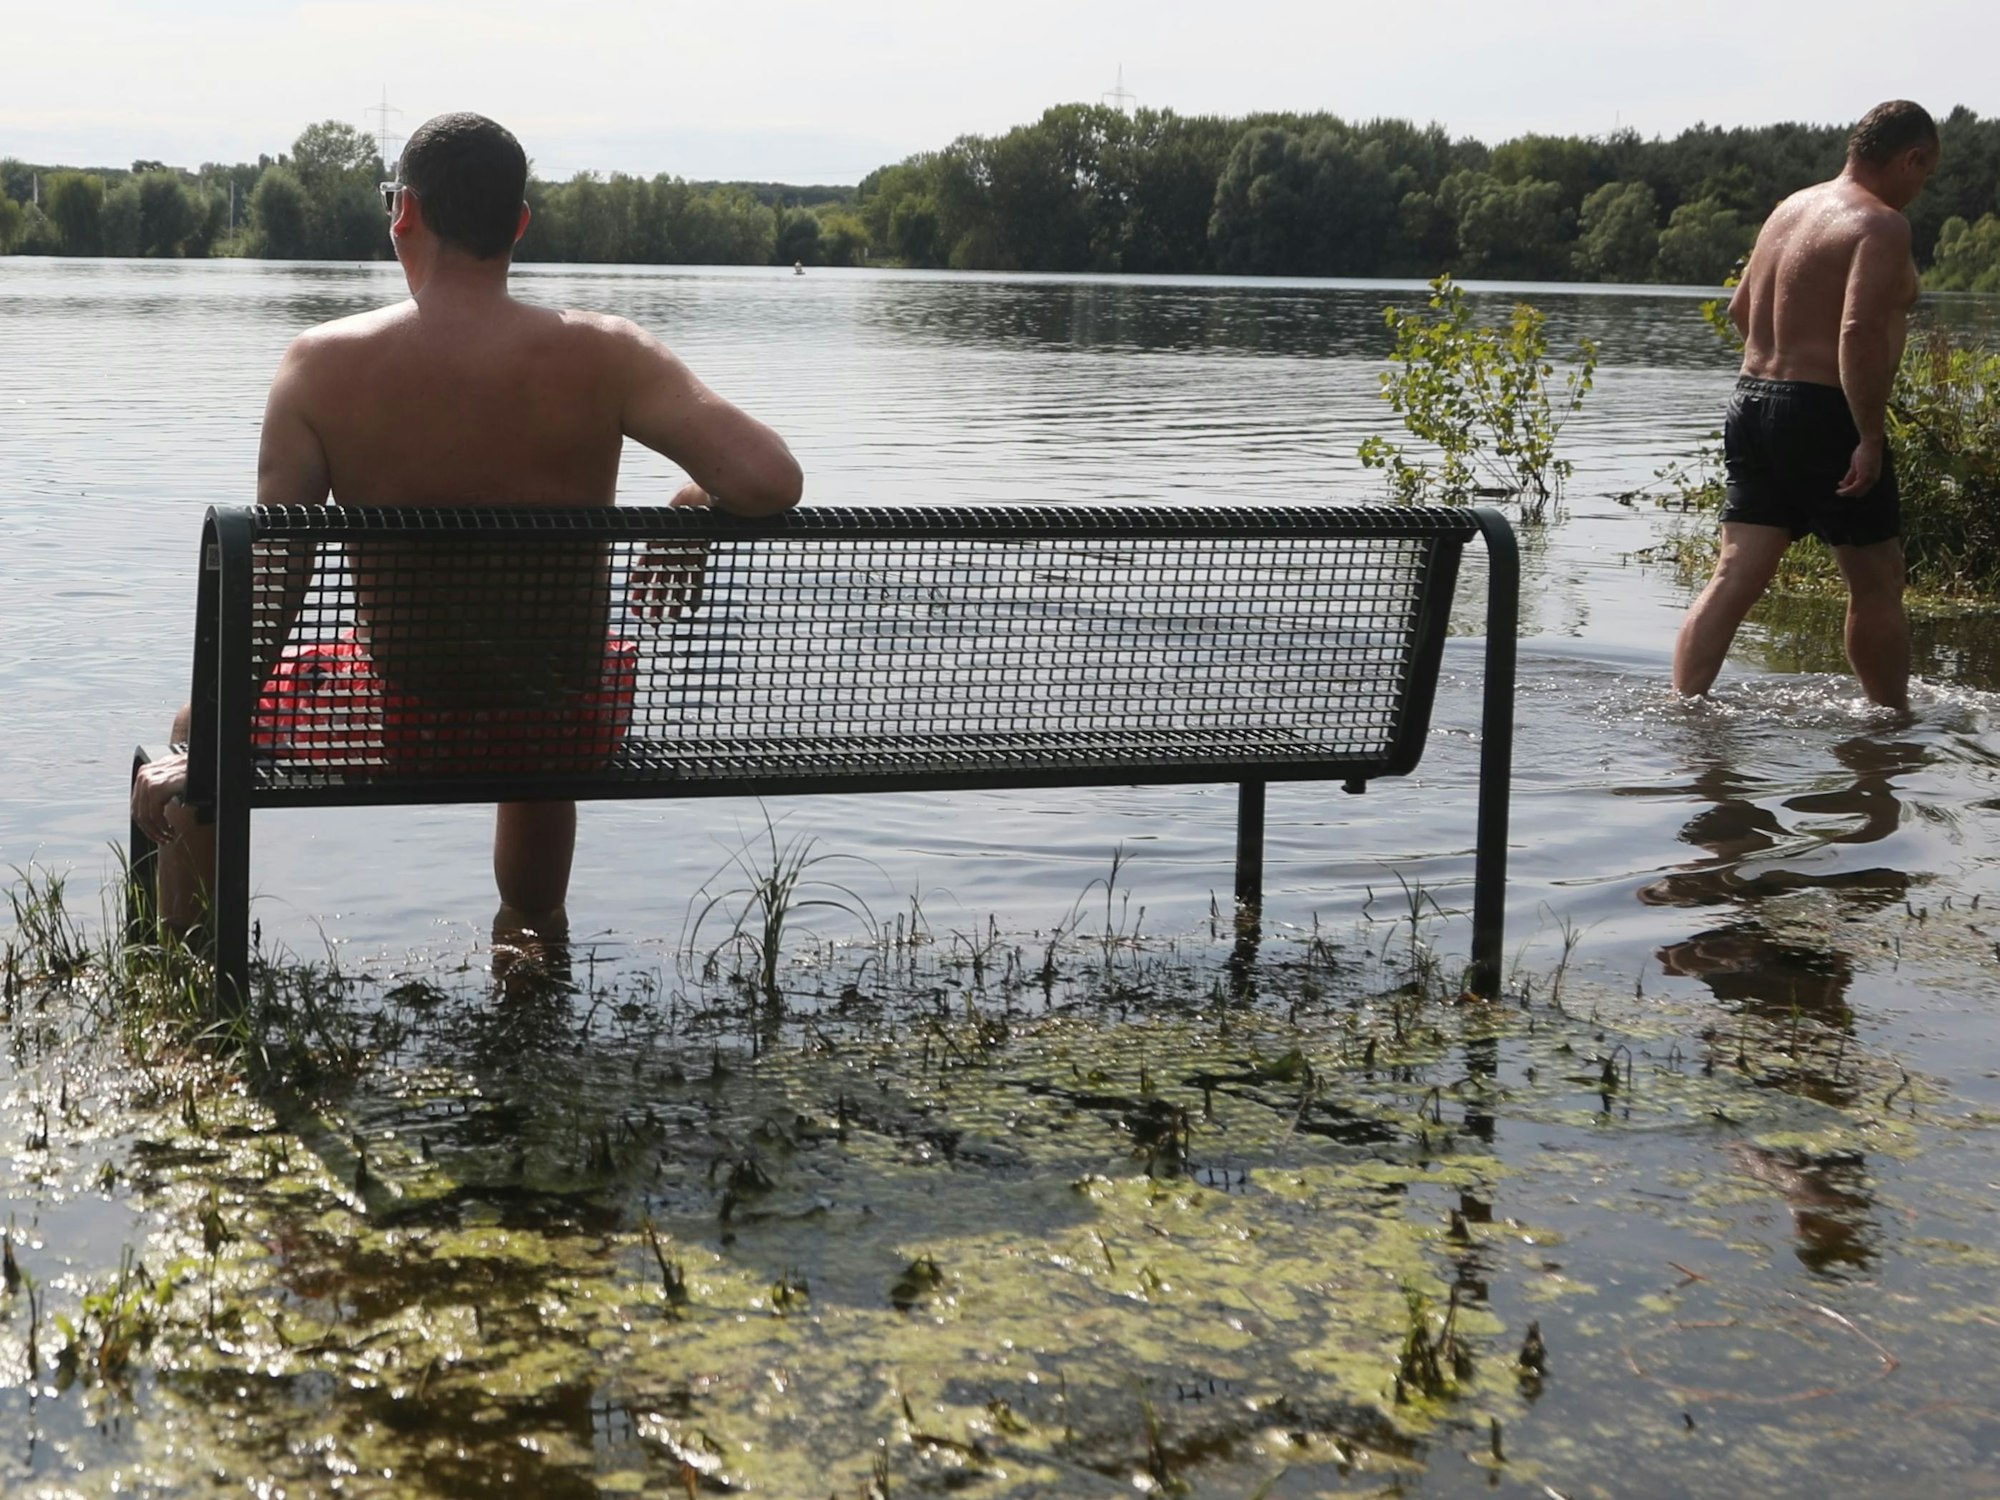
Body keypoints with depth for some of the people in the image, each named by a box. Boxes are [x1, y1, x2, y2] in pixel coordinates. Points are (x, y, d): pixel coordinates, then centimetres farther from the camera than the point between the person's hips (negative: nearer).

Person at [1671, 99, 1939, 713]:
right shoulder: (1881, 225, -12)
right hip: (1825, 416, -7)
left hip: (1752, 403, 7)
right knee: (1877, 582, 8)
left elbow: (1740, 310, 22)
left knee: (1735, 578, 4)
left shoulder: (1790, 208, 14)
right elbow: (1860, 330, -24)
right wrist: (1870, 437, -22)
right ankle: (1895, 721, 19)